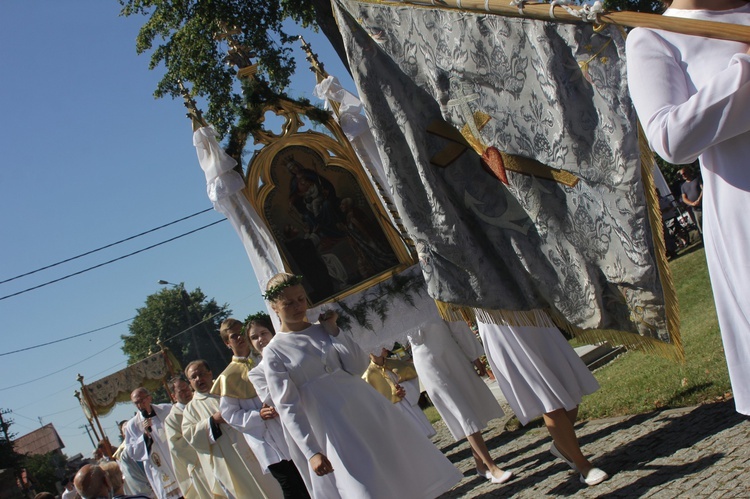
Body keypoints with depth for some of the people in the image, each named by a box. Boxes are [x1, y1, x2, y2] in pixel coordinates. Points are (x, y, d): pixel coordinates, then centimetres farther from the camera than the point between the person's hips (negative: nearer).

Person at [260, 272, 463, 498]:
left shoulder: (322, 329, 7)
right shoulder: (274, 353, -5)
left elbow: (358, 366, 0)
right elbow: (288, 408, -9)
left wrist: (333, 329, -5)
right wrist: (311, 452, -16)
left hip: (366, 409, 5)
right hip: (333, 429, -4)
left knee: (406, 465, 8)